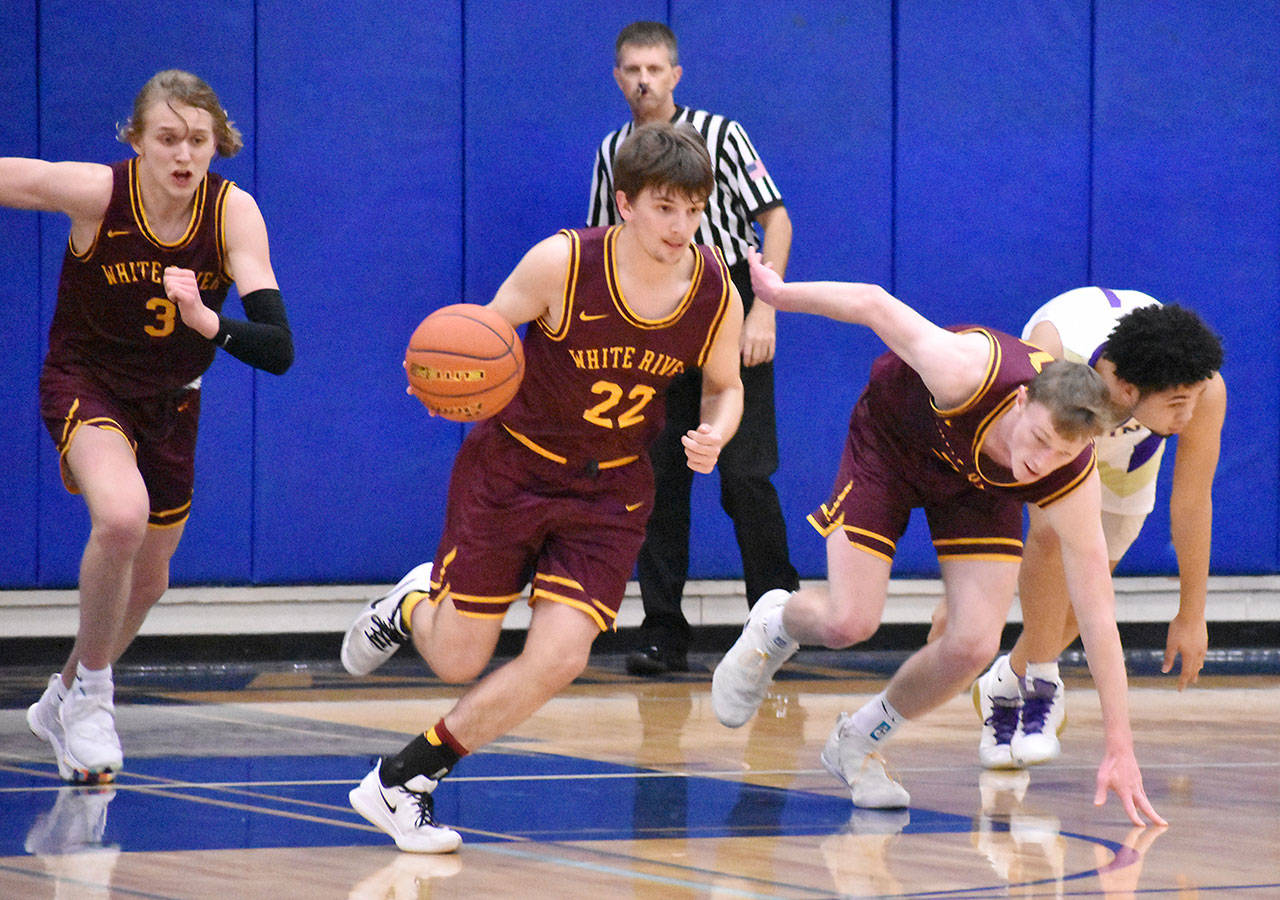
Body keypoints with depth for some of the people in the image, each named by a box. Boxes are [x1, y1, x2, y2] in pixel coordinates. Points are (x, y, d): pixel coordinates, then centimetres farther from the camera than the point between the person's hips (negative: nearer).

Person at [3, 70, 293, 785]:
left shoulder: (234, 212, -21)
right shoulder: (92, 192, -26)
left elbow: (278, 350, -27)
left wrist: (205, 320, -45)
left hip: (171, 401, 4)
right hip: (86, 381, -4)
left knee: (147, 583, 19)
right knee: (122, 514, -34)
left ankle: (66, 700, 49)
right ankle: (91, 690, -11)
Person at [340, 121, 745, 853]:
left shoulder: (718, 294, -13)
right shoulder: (562, 263, -22)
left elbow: (725, 386, 6)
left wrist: (715, 436, -17)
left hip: (611, 491, 2)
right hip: (512, 467, -2)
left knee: (559, 659, -15)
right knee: (458, 661, 3)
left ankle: (400, 783, 1)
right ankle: (415, 605, 42)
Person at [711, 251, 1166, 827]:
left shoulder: (1073, 482, -34)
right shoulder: (969, 375, -44)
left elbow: (1097, 613, -29)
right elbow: (875, 304, -27)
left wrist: (1119, 750, -27)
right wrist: (778, 293, -9)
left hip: (979, 488, 2)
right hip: (891, 436, -2)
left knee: (973, 645, -16)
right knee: (850, 622, -15)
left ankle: (859, 743, 14)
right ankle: (774, 627, 26)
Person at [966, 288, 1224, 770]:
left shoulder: (1205, 391, -41)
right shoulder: (1052, 358, -47)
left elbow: (1192, 504, -27)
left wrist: (1190, 616, -16)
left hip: (1129, 442, 2)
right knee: (1054, 530, -29)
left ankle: (1004, 687, 27)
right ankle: (1041, 680, -15)